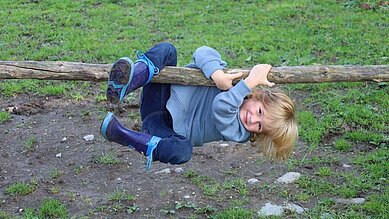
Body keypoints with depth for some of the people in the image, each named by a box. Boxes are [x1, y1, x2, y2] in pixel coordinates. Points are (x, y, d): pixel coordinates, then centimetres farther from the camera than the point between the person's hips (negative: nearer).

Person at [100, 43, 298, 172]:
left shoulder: (237, 133, -13)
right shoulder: (234, 77, -3)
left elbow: (221, 108, -35)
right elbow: (203, 53, -13)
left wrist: (251, 82, -36)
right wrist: (217, 75, -32)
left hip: (167, 127, -3)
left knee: (182, 151, -41)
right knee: (166, 50, -24)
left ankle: (119, 134, -34)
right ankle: (124, 86, -46)